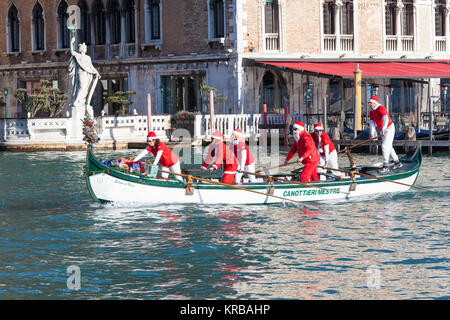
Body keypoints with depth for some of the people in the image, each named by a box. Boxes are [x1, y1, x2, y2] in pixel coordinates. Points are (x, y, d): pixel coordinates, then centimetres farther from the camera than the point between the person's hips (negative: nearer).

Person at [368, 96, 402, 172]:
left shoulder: (381, 109, -25)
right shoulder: (372, 112, 3)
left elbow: (385, 119, -41)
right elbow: (371, 123, 0)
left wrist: (383, 130, -53)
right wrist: (372, 134, -11)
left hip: (389, 129, -10)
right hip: (383, 131, 10)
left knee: (385, 146, -18)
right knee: (388, 147, 17)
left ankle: (385, 165, -19)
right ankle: (397, 162, 32)